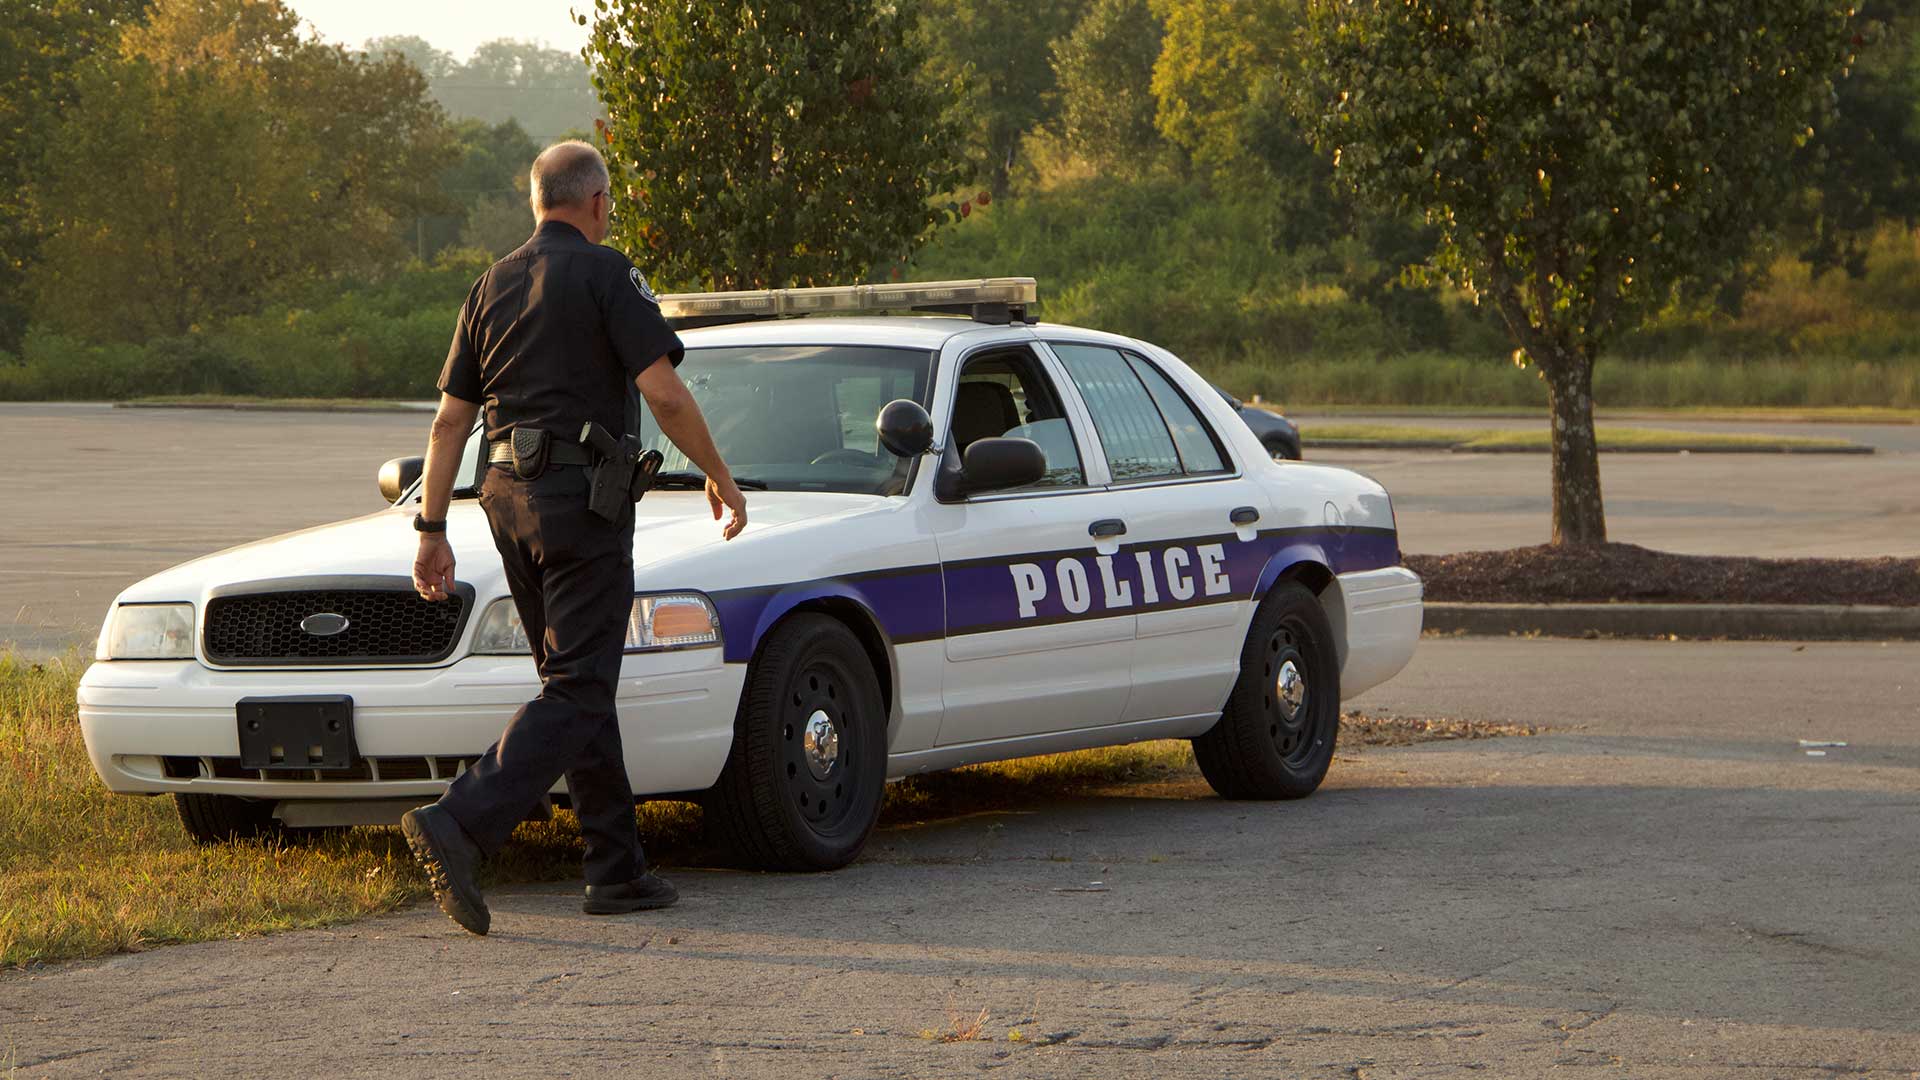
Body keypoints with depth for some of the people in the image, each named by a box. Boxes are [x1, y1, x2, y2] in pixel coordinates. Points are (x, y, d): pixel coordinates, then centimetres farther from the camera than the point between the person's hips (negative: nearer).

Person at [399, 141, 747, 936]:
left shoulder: (492, 287, 14)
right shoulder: (604, 274, -5)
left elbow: (449, 420, 13)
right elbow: (664, 393, -13)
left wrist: (432, 529, 15)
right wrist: (719, 476, -1)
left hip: (508, 498, 7)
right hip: (581, 496, -7)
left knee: (581, 686, 13)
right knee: (575, 694, -9)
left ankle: (618, 870, 13)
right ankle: (458, 824, -25)